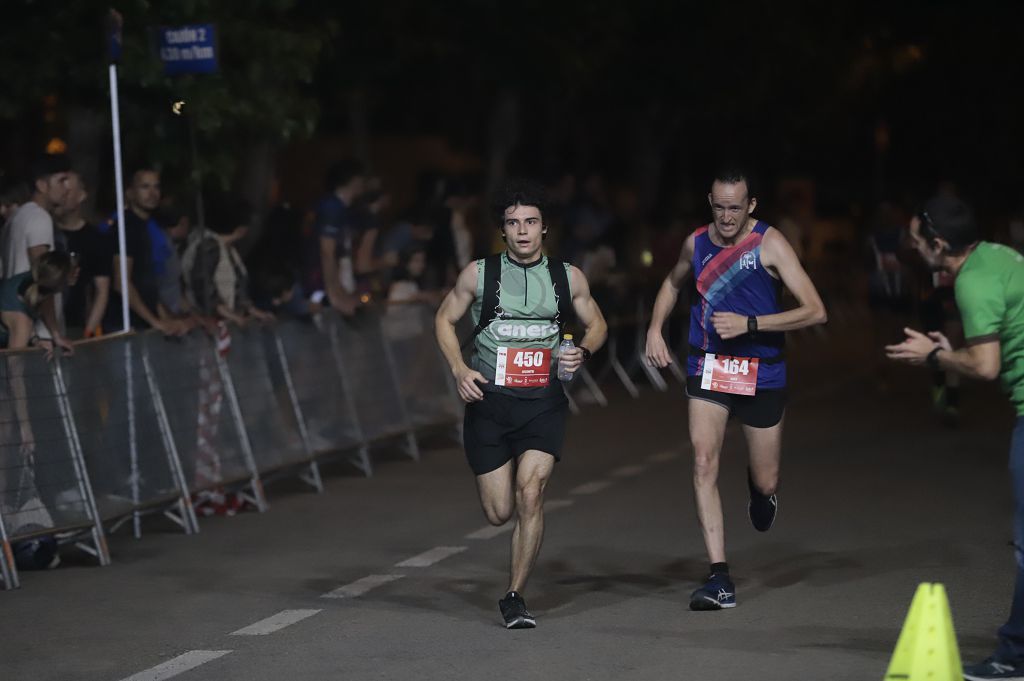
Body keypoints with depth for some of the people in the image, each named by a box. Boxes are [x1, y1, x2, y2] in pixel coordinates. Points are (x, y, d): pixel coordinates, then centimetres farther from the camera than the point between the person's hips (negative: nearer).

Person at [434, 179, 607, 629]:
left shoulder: (568, 278, 4)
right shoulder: (479, 274, 1)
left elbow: (597, 324, 18)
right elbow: (444, 319, 11)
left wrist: (583, 351, -5)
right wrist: (459, 368, -5)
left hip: (543, 403, 0)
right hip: (488, 402, 0)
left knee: (530, 494, -18)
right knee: (499, 512, 1)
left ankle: (514, 596, -6)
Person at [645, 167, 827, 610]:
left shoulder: (769, 243, -13)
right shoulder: (696, 243, 1)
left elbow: (815, 311, -18)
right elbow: (673, 283, 25)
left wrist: (749, 323, -26)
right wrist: (655, 329, 9)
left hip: (762, 372, -2)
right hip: (708, 369, 2)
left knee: (766, 482, 6)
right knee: (704, 462, -16)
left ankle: (759, 490, 48)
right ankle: (719, 579, -14)